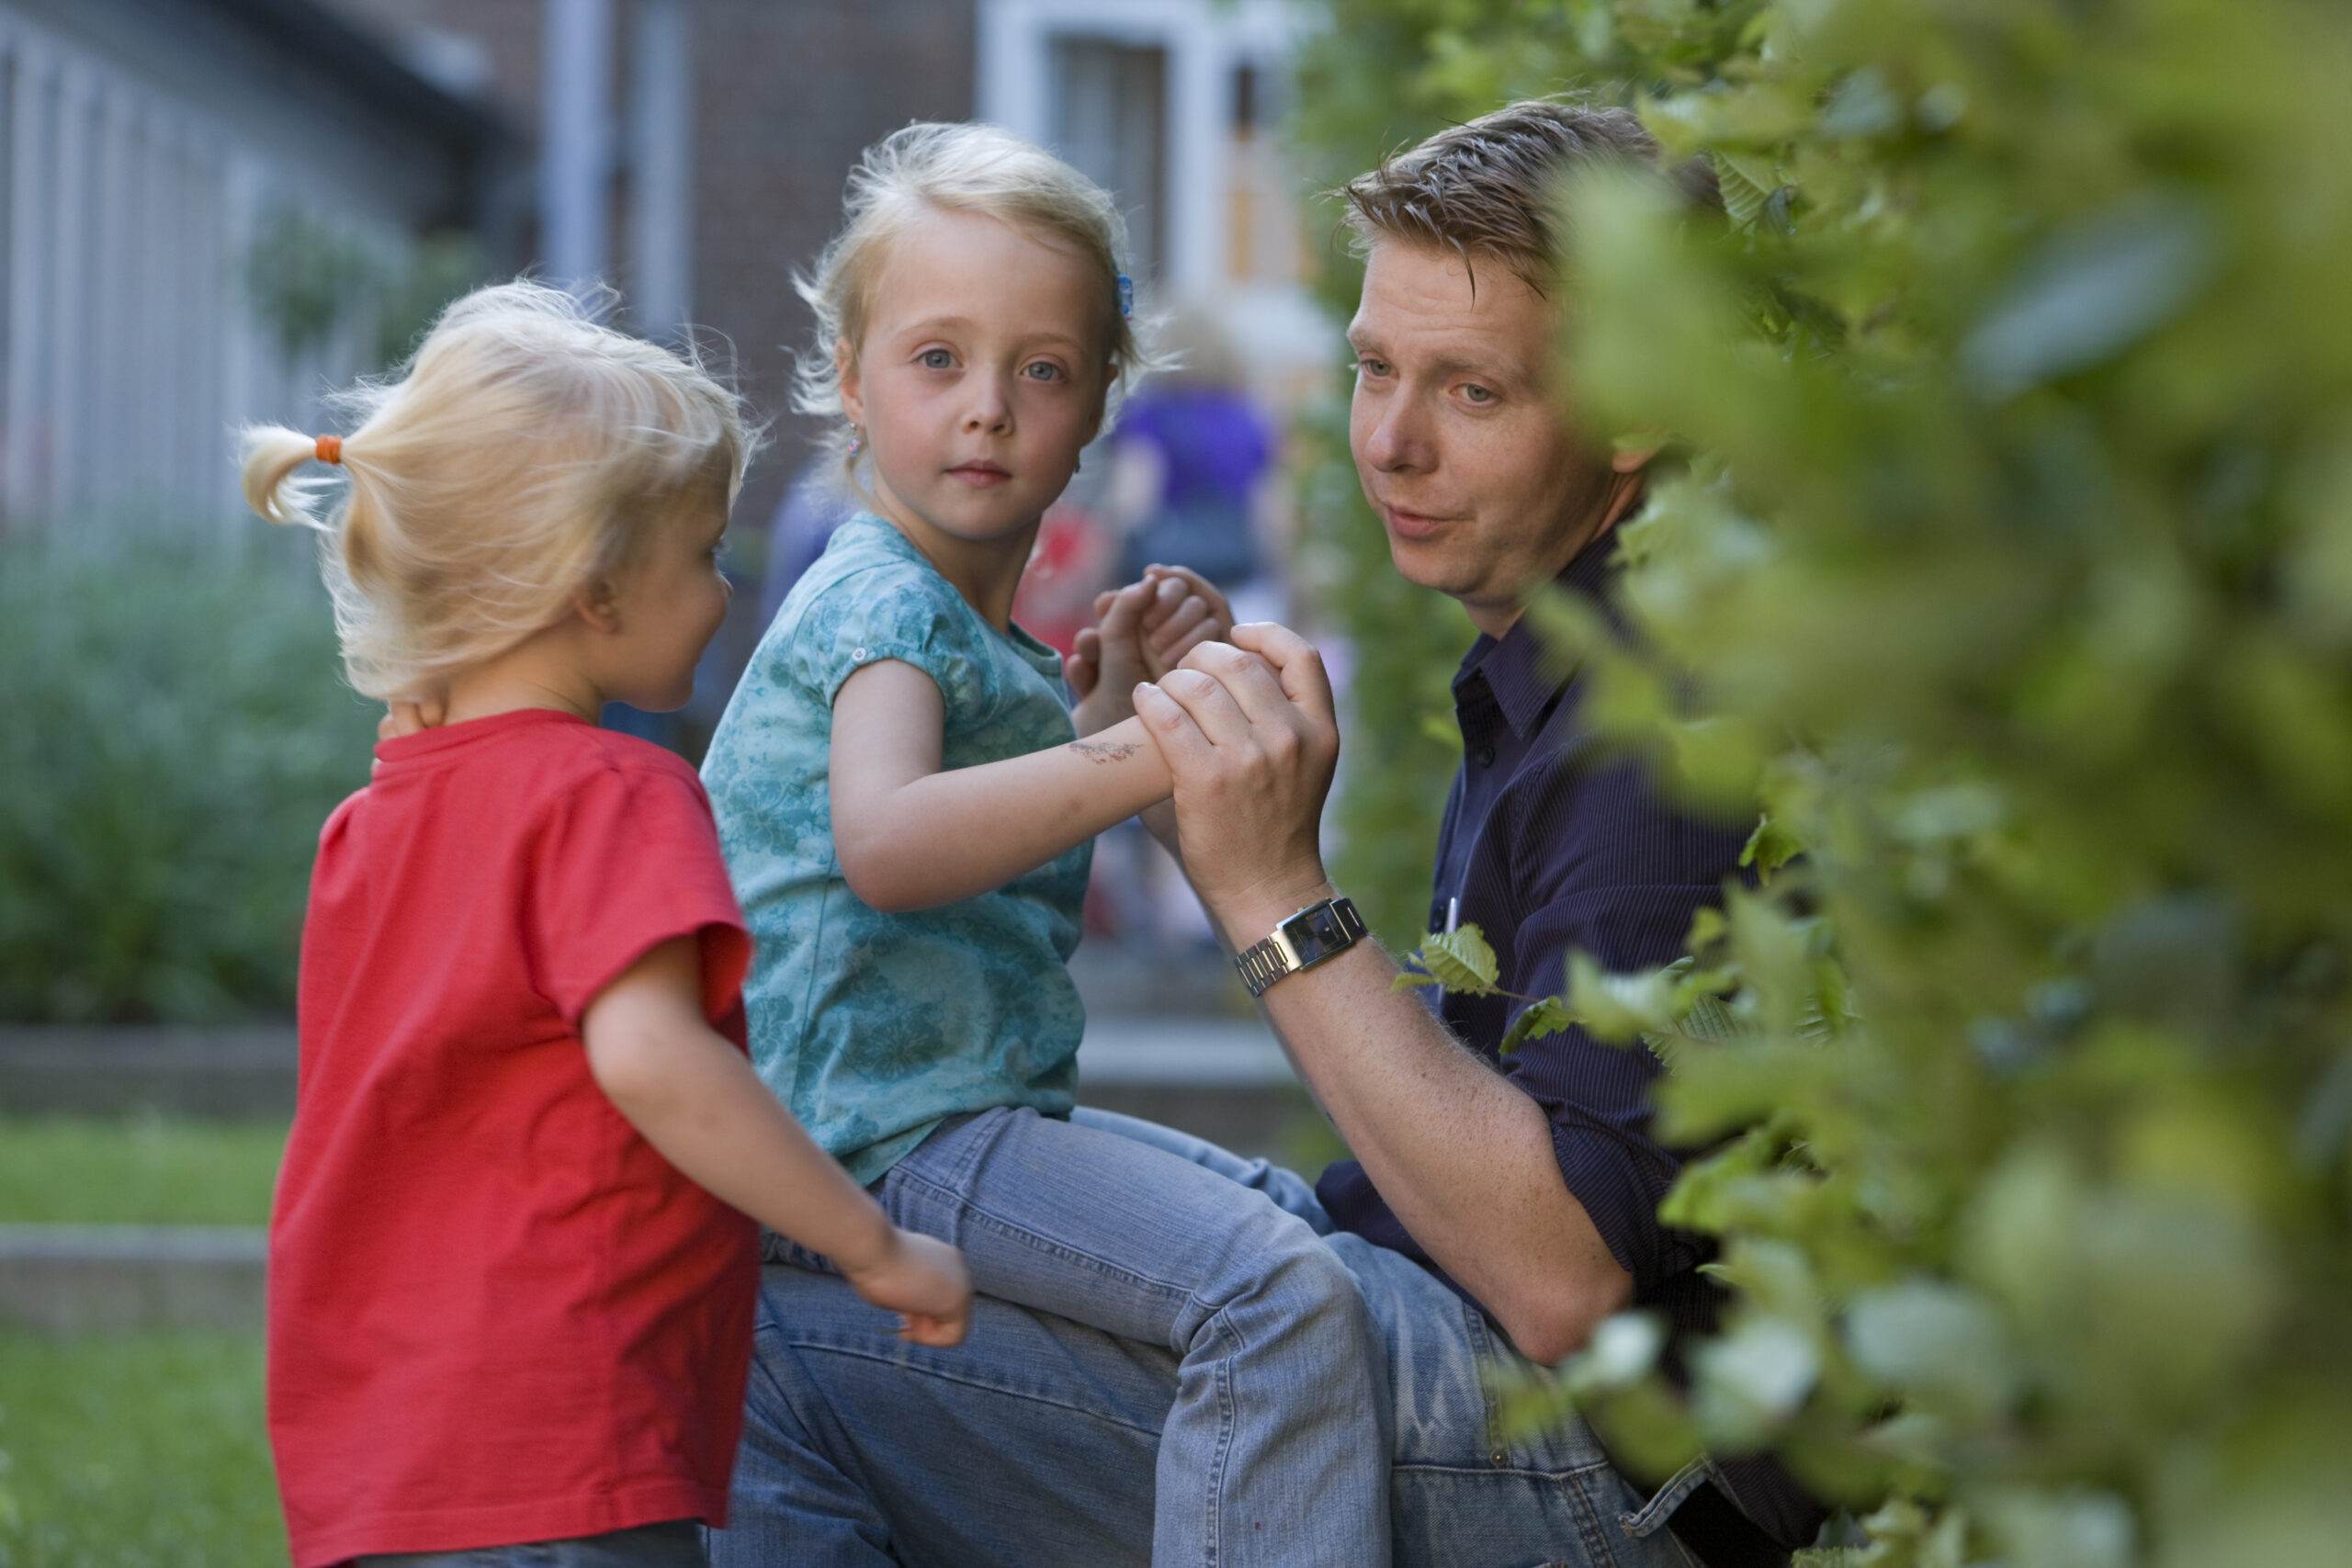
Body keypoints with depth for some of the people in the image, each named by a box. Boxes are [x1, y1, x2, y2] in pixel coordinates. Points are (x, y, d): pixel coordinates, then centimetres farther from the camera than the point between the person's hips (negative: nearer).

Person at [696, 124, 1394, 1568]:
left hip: (984, 1109, 11)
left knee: (1282, 1207, 28)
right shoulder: (880, 603, -14)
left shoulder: (979, 625, 18)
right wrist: (1145, 754, -42)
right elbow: (885, 843, -35)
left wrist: (1111, 697, 17)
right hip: (898, 1128, -11)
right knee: (1281, 1297, -27)